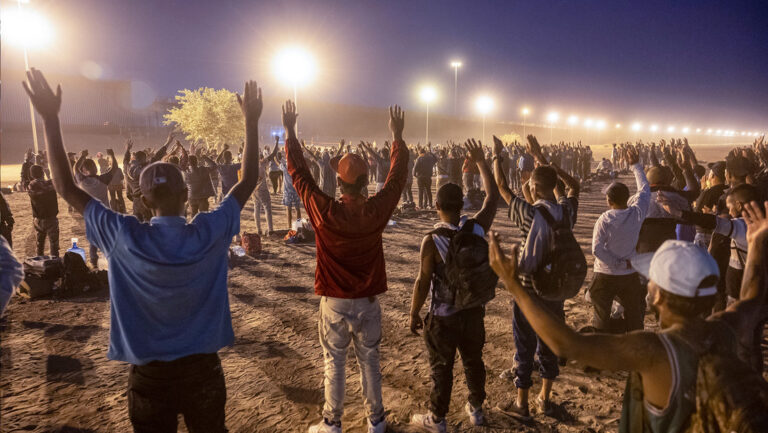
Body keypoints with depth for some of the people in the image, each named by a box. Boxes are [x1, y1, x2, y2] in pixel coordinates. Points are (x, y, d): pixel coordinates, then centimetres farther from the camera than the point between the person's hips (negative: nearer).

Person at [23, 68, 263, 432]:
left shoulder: (125, 238, -17)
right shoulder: (210, 233, -17)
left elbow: (66, 188, -6)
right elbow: (249, 180, -5)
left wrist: (49, 118, -4)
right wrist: (251, 121, 0)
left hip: (149, 374, 0)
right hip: (202, 369, 0)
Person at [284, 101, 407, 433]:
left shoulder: (324, 212, -19)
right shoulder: (377, 210, -14)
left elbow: (298, 172, -8)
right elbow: (397, 175, 0)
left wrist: (290, 131, 0)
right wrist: (397, 136, 10)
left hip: (334, 303, -2)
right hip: (368, 302, 2)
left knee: (334, 364, 13)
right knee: (369, 361, 16)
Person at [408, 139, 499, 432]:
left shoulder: (432, 241, -24)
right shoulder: (478, 227, -13)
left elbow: (423, 282, -19)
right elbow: (493, 196, 2)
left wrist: (414, 313, -5)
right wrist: (480, 161, 7)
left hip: (444, 316, -4)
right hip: (474, 310, 4)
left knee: (442, 368, 11)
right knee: (473, 361, 22)